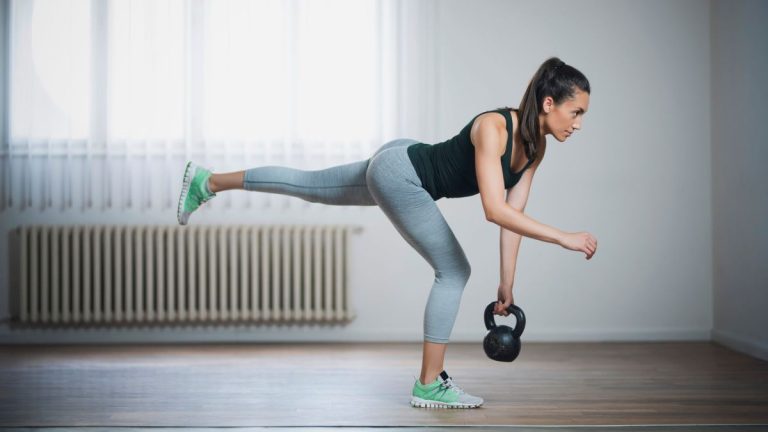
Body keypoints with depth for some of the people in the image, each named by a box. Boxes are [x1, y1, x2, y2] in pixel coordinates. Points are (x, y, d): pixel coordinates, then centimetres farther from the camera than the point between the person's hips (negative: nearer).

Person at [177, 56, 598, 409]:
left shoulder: (535, 146, -5)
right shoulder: (493, 127, -30)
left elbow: (513, 214, 1)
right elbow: (494, 210, -39)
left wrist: (506, 283, 1)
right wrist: (563, 238, -40)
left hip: (401, 172, 9)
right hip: (398, 169, -9)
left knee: (309, 186, 21)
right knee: (454, 271, -9)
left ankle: (207, 182, 38)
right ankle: (429, 385, 0)